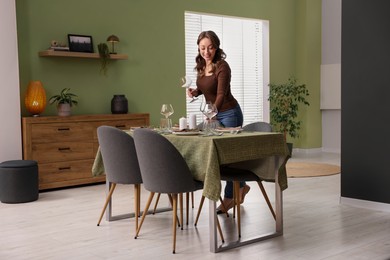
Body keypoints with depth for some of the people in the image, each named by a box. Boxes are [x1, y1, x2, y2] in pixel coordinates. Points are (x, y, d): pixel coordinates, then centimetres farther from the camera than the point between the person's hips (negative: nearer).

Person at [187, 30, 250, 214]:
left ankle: (229, 197, 11)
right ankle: (240, 186, 31)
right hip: (213, 113, 8)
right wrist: (195, 92, -5)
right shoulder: (201, 66, 1)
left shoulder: (222, 67, -21)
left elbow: (221, 94, -31)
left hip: (229, 113, -8)